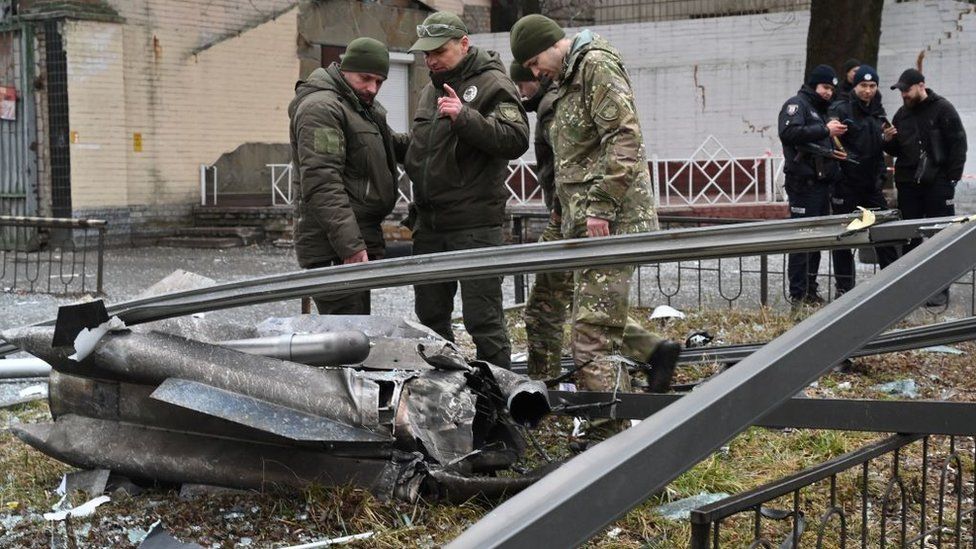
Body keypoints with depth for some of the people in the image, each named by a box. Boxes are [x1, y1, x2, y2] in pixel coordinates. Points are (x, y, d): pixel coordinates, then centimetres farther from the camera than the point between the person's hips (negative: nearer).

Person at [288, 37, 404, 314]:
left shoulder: (366, 107, 21)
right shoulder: (321, 108, -13)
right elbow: (322, 184, -22)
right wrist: (350, 245, -27)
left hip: (358, 242, 11)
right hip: (334, 251, -11)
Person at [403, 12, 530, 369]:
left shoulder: (492, 84, -6)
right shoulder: (431, 90, 19)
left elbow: (516, 140, -19)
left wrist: (465, 117, -28)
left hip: (474, 223, -8)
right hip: (429, 224, 8)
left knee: (483, 319, -7)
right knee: (430, 318, 13)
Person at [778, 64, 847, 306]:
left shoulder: (820, 110, 24)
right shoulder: (796, 104, -4)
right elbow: (789, 133, -24)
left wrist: (832, 152, 13)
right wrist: (825, 130, -20)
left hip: (821, 183, 9)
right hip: (803, 183, -9)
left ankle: (810, 290, 16)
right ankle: (798, 295, -7)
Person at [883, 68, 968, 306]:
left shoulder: (942, 108, -4)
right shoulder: (902, 114, 14)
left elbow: (958, 144, -6)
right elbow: (896, 151, 20)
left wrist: (952, 177, -12)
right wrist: (888, 141, -3)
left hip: (938, 184, -5)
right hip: (908, 184, 5)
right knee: (910, 237, 8)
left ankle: (941, 289, 4)